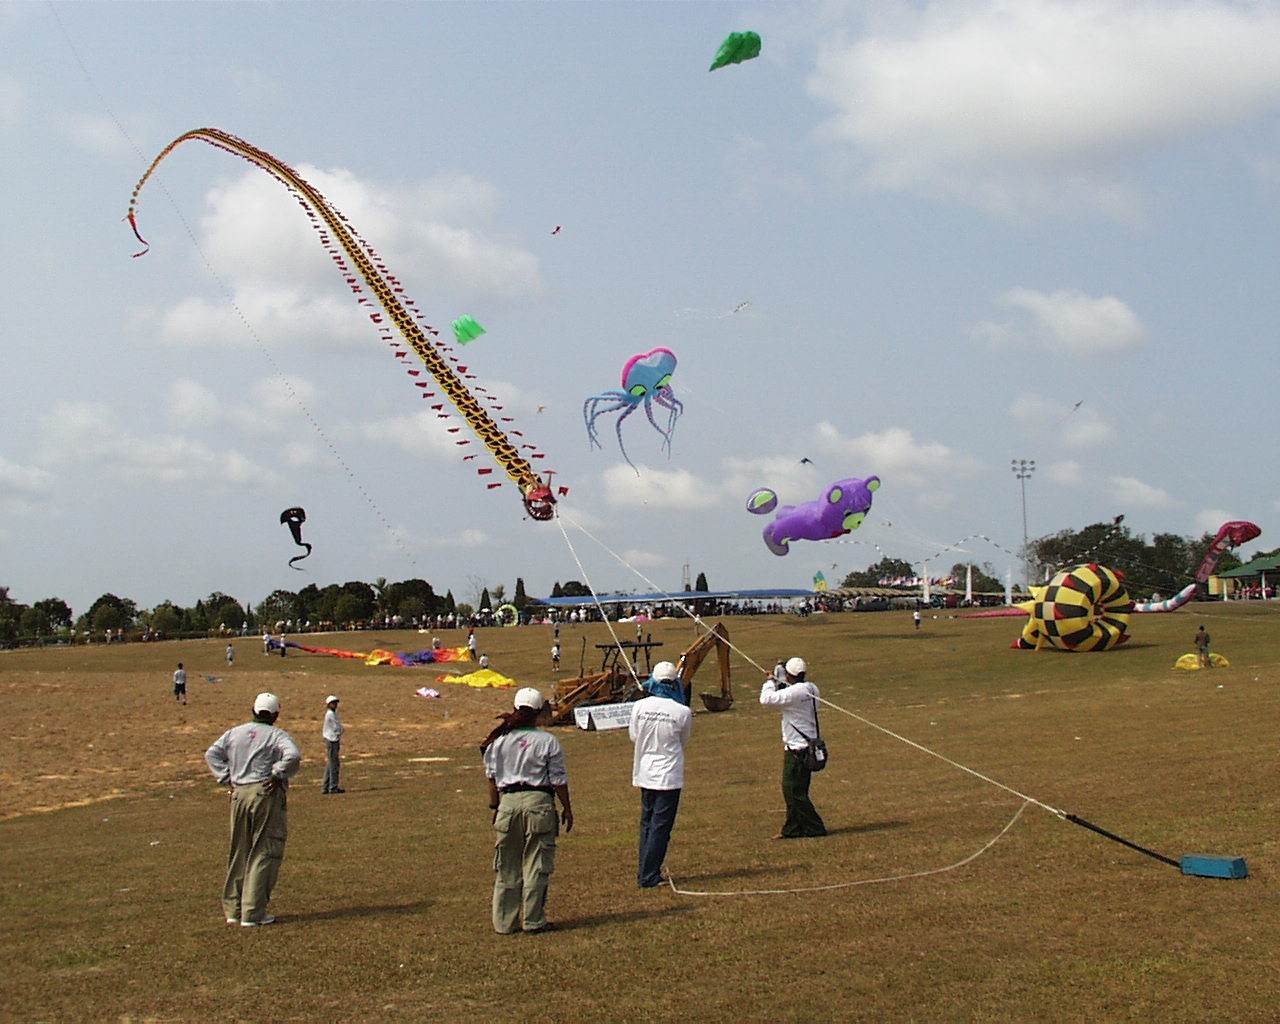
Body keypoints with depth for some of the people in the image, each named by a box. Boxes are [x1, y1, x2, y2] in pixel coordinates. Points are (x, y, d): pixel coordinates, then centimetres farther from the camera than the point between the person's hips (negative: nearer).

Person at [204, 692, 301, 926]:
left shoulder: (235, 732, 11)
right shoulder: (277, 735, -4)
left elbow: (212, 754, 8)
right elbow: (292, 756, -21)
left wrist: (227, 778, 6)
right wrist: (277, 775, -9)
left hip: (239, 794, 5)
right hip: (266, 794, -5)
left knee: (238, 853, 16)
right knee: (264, 854, 1)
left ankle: (233, 909, 21)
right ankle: (253, 913, -2)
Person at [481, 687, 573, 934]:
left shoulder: (500, 741, 3)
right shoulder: (548, 742, -6)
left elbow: (492, 778, 8)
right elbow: (558, 780, -3)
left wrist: (494, 807, 18)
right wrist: (567, 808, 7)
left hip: (508, 802, 3)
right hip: (539, 802, -3)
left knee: (506, 868, 10)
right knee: (536, 865, 6)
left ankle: (504, 922, 14)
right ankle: (533, 921, 8)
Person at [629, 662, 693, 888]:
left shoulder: (640, 706, -8)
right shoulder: (683, 713, -13)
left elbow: (633, 736, 6)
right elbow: (683, 741, 4)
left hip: (645, 774, 4)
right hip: (669, 775, -3)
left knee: (647, 823, 18)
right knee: (661, 826, 4)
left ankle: (645, 872, 22)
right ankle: (648, 876, 3)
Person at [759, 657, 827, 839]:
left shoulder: (795, 692, -21)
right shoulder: (811, 689, 8)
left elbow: (766, 699, -23)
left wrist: (770, 682, -5)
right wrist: (779, 685, 11)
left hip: (797, 749, -10)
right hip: (808, 745, 10)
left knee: (794, 791, -4)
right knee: (790, 789, 15)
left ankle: (815, 828, -1)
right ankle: (791, 829, 20)